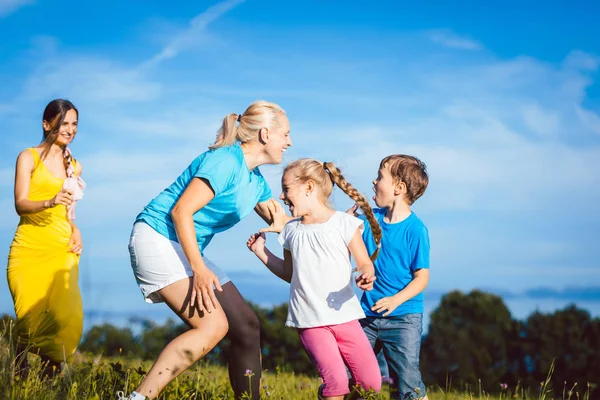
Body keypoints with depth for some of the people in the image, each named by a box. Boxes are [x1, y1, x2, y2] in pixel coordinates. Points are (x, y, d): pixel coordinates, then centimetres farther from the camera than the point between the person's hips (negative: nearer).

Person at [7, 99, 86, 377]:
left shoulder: (74, 166, 18)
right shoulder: (29, 158, 4)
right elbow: (20, 204, -8)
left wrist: (76, 230, 7)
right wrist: (49, 202, -27)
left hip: (62, 250, 3)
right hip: (30, 249, -3)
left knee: (66, 317, -17)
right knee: (30, 320, -12)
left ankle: (51, 376, -6)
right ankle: (21, 375, 6)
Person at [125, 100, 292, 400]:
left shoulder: (256, 181, 14)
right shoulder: (226, 161, -15)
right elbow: (181, 211, -21)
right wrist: (199, 269, -27)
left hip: (187, 250, 10)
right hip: (158, 237, -10)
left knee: (246, 326, 4)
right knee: (214, 325, -24)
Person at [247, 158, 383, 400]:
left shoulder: (343, 223, -2)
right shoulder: (291, 230, 9)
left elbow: (365, 264, 0)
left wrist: (366, 276, -22)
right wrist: (261, 251, 16)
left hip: (344, 316, -1)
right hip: (310, 321, 1)